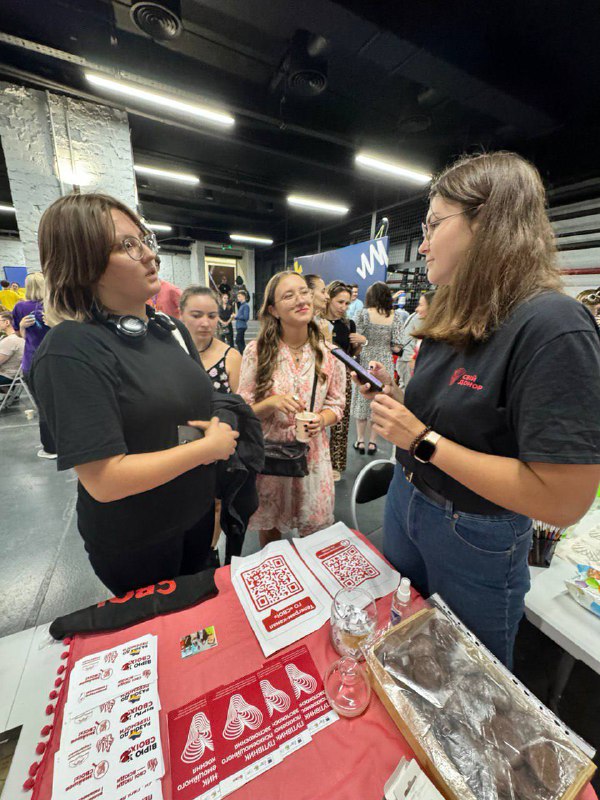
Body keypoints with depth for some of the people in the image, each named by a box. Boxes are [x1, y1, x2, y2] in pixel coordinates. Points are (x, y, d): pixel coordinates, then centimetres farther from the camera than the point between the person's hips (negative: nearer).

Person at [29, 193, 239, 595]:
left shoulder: (173, 329, 0)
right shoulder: (71, 351, -23)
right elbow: (104, 480, -28)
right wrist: (209, 447, -23)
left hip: (197, 513, 6)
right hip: (133, 543, -6)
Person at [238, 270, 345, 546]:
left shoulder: (328, 352, -3)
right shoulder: (256, 352, -9)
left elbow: (336, 403, 5)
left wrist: (322, 419, -17)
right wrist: (271, 403, -25)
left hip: (313, 453, 2)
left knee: (315, 531, 16)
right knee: (269, 529, 19)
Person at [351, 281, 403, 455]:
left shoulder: (364, 314, -8)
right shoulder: (395, 317, -2)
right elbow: (396, 346, -4)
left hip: (366, 361, -1)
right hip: (384, 364, 2)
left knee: (362, 399, 11)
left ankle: (360, 440, 19)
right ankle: (372, 442, 20)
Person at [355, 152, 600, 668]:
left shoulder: (553, 326, -25)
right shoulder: (455, 319, 0)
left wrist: (423, 440, -27)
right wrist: (395, 393, -7)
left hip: (475, 539, -7)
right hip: (406, 502, 8)